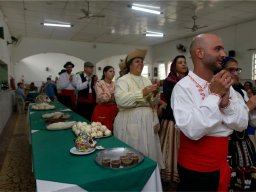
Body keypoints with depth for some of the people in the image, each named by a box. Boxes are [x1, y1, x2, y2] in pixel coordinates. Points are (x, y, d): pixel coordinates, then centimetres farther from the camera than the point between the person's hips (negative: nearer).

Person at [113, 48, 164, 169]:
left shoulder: (146, 80, 14)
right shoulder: (123, 80, -5)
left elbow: (153, 103, 13)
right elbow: (121, 100, -23)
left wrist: (155, 94, -7)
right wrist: (142, 92, -25)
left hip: (147, 119, 6)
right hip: (130, 121, -5)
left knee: (148, 149, 13)